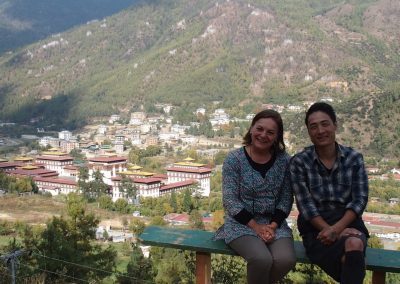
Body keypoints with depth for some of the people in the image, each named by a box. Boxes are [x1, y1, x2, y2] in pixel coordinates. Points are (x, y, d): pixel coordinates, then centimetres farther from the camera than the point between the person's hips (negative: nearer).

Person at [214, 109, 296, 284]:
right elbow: (230, 200, -9)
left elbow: (286, 199, 3)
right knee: (262, 259, -31)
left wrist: (273, 225, -12)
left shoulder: (284, 161, 2)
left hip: (274, 223, 3)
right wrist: (255, 226, -16)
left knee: (286, 260, -25)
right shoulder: (234, 159, -6)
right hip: (241, 223, -3)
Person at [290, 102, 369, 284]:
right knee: (353, 247, -33)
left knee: (355, 243, -35)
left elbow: (359, 200, -1)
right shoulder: (299, 162, 0)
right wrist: (329, 230, -17)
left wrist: (336, 228, -16)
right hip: (316, 227, -2)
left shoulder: (354, 158, 4)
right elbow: (305, 204, -5)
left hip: (348, 222, 2)